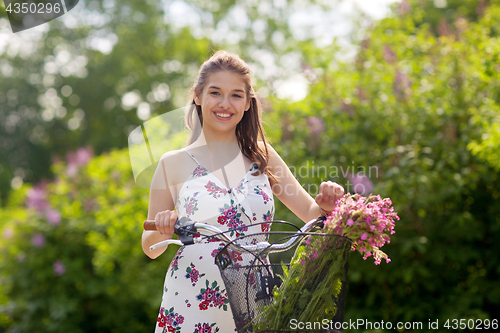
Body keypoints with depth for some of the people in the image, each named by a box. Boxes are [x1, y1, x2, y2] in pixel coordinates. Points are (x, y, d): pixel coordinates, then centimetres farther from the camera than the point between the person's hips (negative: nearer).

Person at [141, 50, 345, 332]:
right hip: (190, 308, -2)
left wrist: (327, 204, -13)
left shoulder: (262, 156, 5)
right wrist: (164, 228, -16)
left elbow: (311, 212, 8)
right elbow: (151, 248, 5)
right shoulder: (173, 164, -1)